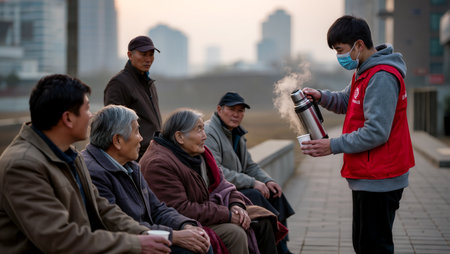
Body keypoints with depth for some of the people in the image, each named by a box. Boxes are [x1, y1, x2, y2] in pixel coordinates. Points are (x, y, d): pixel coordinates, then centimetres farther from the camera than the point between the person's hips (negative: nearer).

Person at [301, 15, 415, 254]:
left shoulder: (382, 77, -20)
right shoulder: (364, 72, 13)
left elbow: (377, 133, -23)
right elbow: (346, 101, 22)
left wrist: (333, 146, -18)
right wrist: (321, 96, 2)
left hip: (378, 179, -10)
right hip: (367, 177, 10)